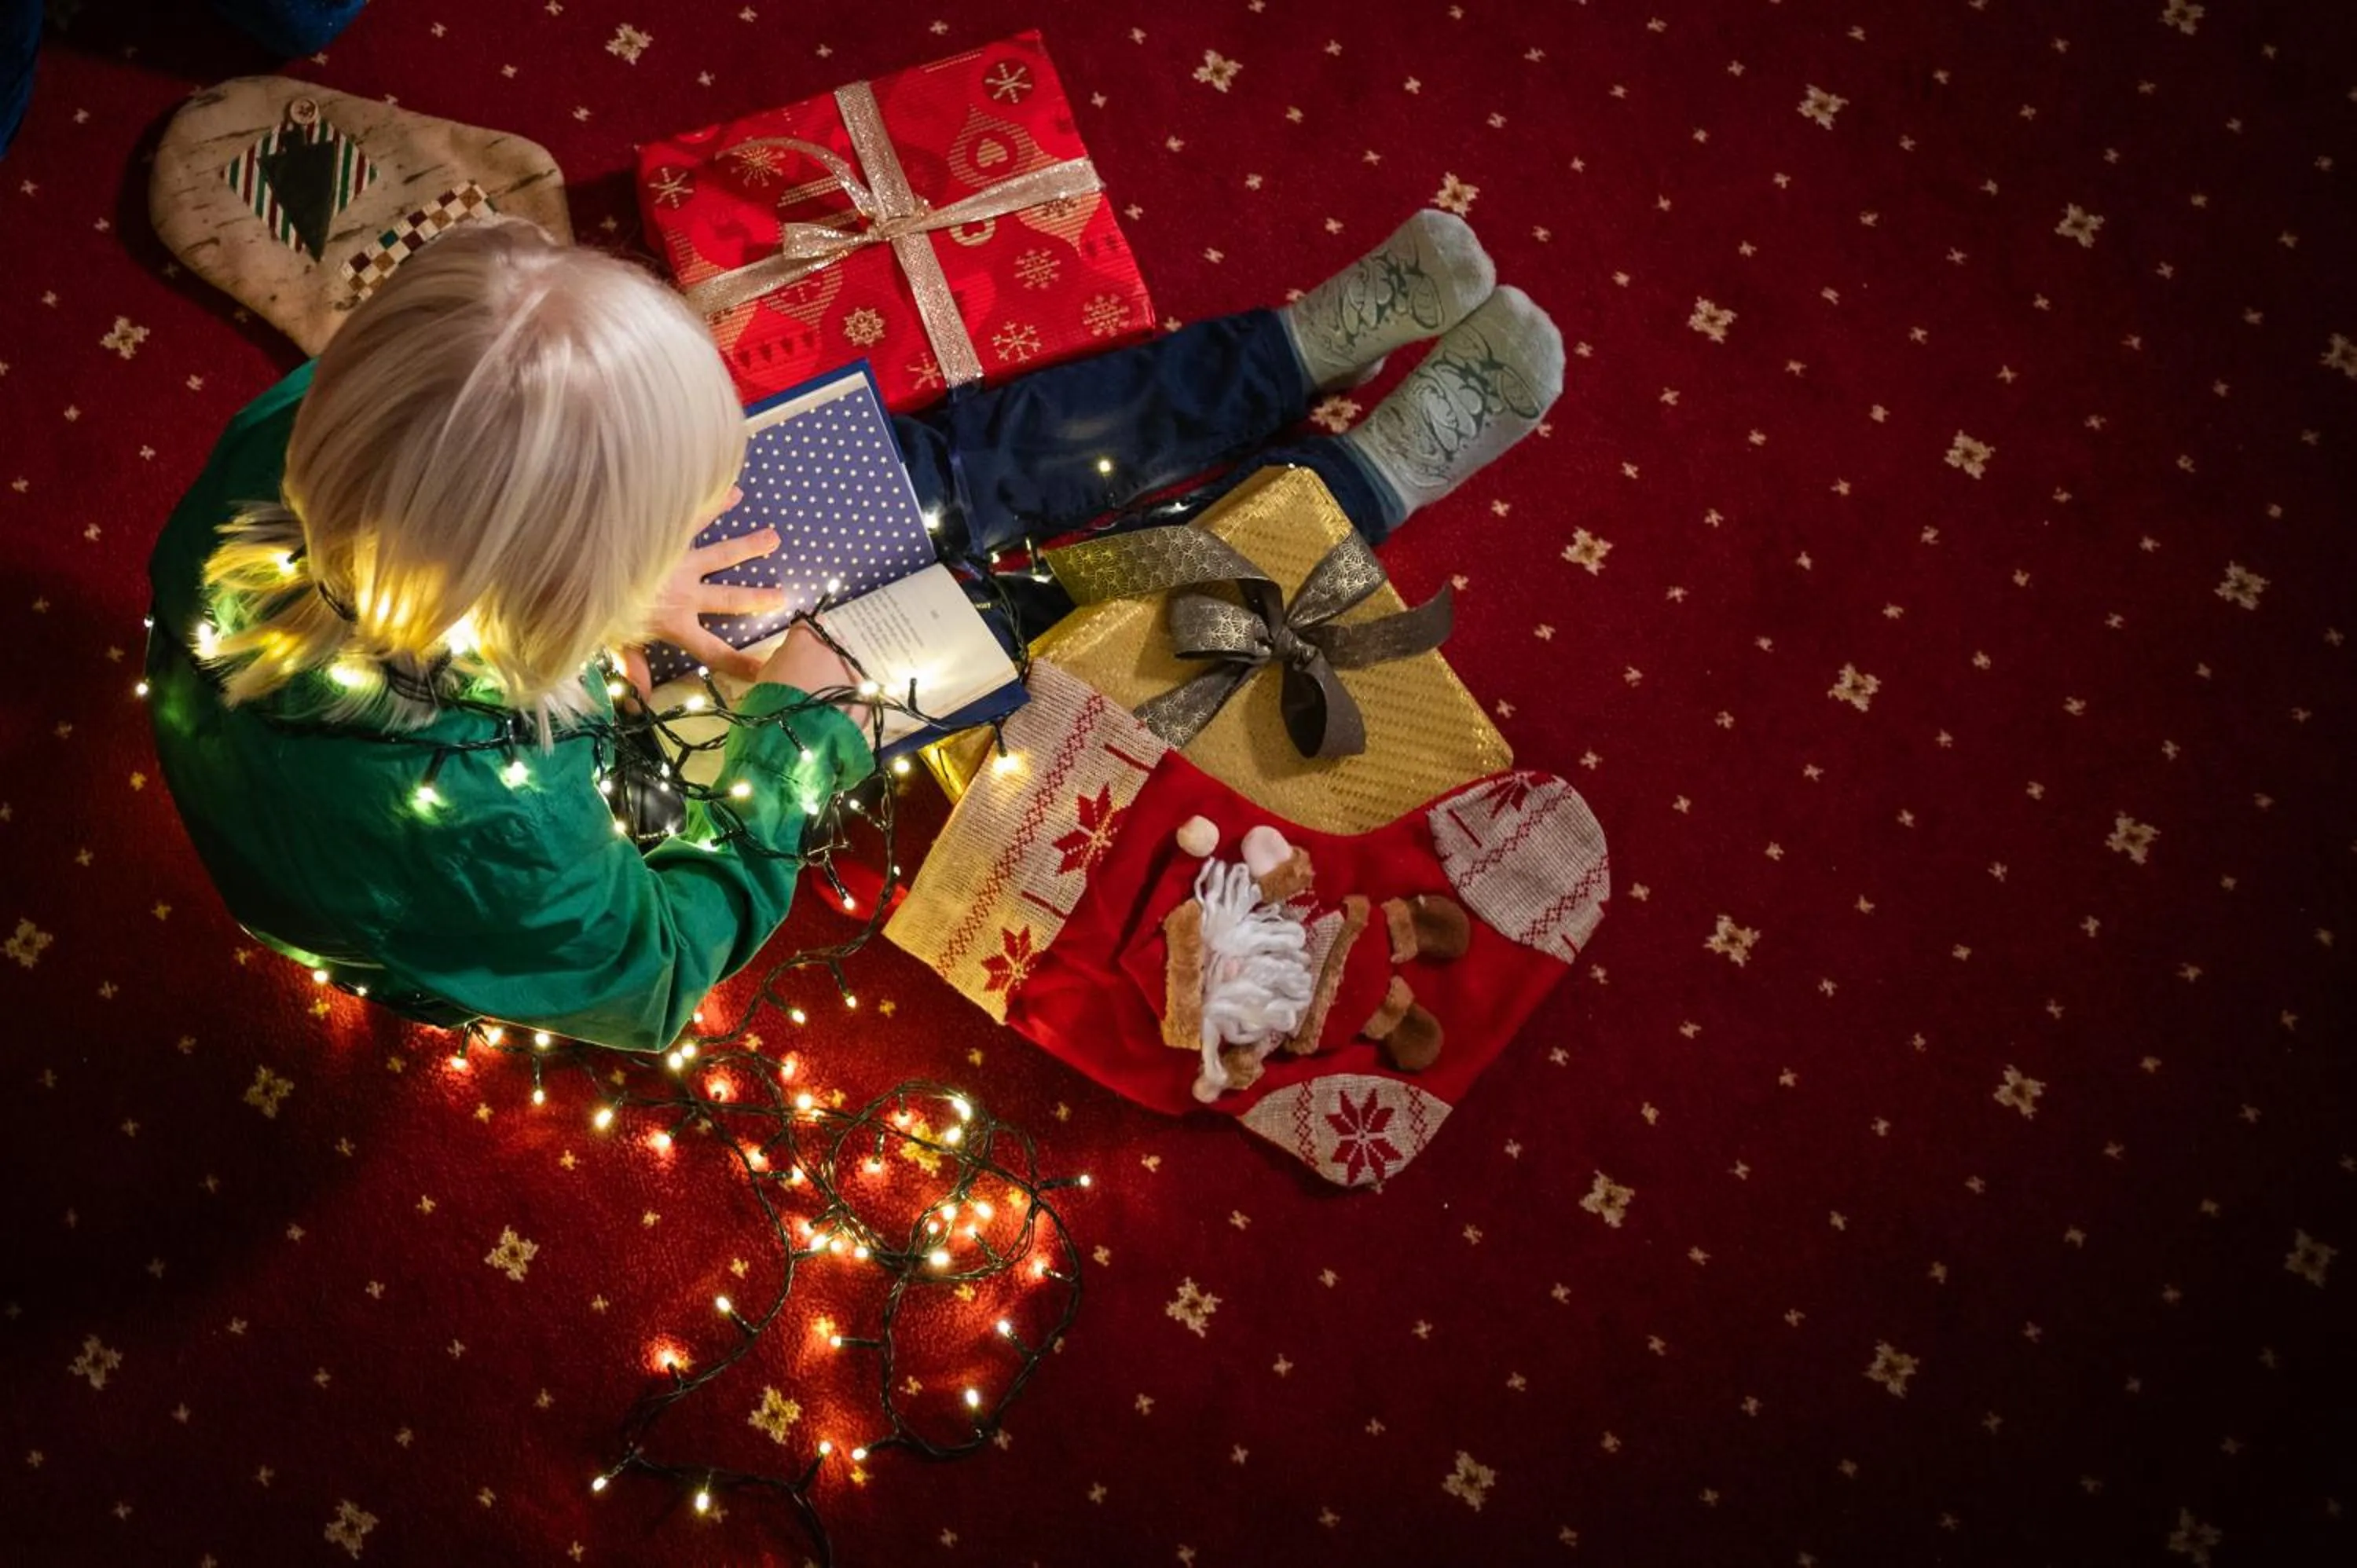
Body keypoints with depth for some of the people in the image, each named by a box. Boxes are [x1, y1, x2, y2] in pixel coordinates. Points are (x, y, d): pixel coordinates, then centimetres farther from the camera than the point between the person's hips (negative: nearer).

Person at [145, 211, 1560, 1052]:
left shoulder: (294, 434, -31)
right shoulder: (480, 827, -46)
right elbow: (653, 981, -23)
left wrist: (617, 576, -15)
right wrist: (798, 731, -17)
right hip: (632, 820, -5)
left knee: (925, 476, 3)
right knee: (1056, 625, 0)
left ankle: (1312, 340, 20)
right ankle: (1375, 473, 21)